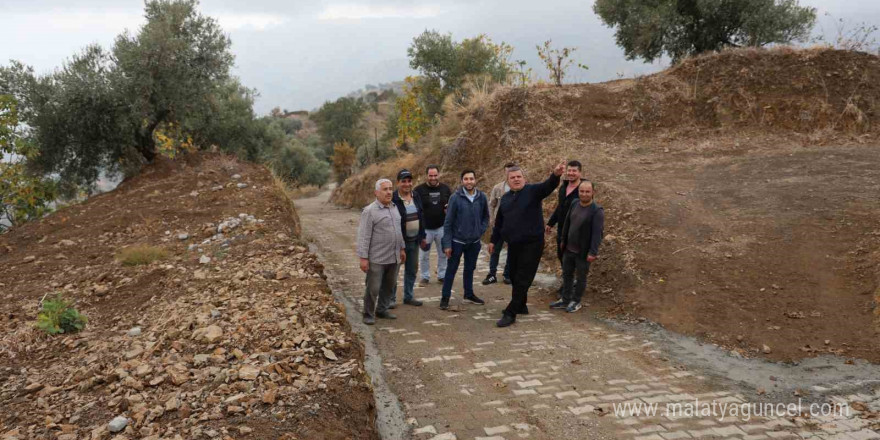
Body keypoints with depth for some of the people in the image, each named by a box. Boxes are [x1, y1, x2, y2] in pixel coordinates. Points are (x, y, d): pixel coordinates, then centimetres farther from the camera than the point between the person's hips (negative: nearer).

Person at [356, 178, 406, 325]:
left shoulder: (394, 208, 11)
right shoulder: (369, 211, -11)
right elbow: (363, 236, -13)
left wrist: (402, 248, 18)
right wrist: (363, 258, -16)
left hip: (394, 258, 7)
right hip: (377, 259, -7)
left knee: (389, 286, 14)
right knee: (373, 288, 0)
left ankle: (382, 310, 28)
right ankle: (368, 315, 14)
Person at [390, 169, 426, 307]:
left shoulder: (416, 198, 7)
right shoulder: (393, 200, -15)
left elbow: (421, 218, 15)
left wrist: (422, 236, 14)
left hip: (414, 241, 7)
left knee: (412, 270, 15)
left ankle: (408, 296, 28)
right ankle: (391, 299, 16)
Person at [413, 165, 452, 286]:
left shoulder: (445, 188, 3)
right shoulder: (419, 190, -6)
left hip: (442, 227, 2)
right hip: (425, 228, -2)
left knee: (443, 253, 11)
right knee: (424, 255, 6)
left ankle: (442, 276, 26)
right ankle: (425, 277, 22)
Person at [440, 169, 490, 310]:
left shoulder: (482, 197, -4)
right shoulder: (455, 197, -12)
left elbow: (486, 216, 12)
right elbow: (448, 222, -10)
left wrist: (481, 230, -1)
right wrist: (447, 244, -11)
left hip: (474, 242, 3)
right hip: (457, 241, -3)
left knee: (470, 268, 17)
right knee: (451, 269, 4)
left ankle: (469, 294, 32)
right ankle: (445, 297, 13)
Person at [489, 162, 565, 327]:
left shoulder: (533, 191, -7)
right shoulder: (505, 198, 11)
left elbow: (548, 186, -28)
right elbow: (499, 222, 20)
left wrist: (555, 175, -48)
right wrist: (494, 240, 22)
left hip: (532, 244, -6)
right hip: (513, 245, 6)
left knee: (522, 279, -3)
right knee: (514, 277, 16)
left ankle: (510, 313, 1)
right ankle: (520, 306, 35)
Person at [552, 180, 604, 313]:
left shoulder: (597, 211, -18)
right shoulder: (574, 204, 1)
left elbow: (597, 233, -20)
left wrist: (593, 252, -23)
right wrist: (563, 240, 17)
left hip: (583, 252, -6)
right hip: (569, 249, 6)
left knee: (581, 277, 11)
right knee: (567, 274, 17)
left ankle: (576, 302, 28)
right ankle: (565, 300, 32)